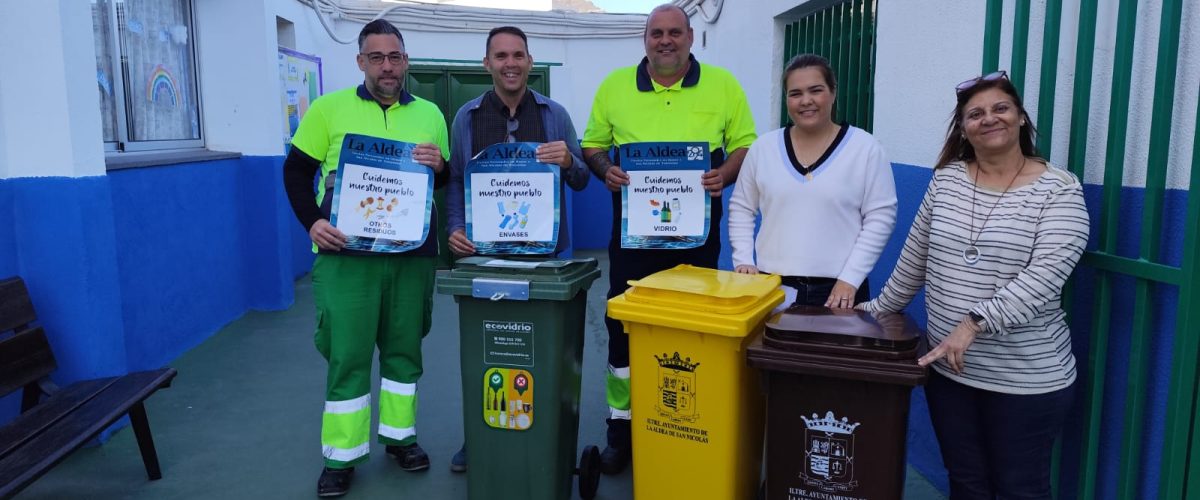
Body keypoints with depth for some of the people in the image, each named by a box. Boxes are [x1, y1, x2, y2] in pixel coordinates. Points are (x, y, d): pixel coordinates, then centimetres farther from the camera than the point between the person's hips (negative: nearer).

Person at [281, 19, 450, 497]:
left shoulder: (429, 113, 10)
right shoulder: (329, 108, 2)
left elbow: (448, 181, 14)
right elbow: (296, 171, 4)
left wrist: (439, 166, -8)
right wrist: (312, 221, -10)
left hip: (413, 254, 3)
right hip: (347, 253, -2)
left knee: (404, 348, 11)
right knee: (347, 354, 1)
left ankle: (399, 435, 28)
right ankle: (342, 455, 13)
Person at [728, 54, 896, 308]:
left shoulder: (865, 148, -2)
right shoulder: (763, 147, 5)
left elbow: (880, 217, -4)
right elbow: (741, 208, 10)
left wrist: (850, 278, -10)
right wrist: (744, 261, -1)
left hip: (837, 289, -2)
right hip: (771, 285, 2)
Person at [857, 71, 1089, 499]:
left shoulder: (1059, 189, -9)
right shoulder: (946, 179, 4)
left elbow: (1044, 275, -21)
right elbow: (915, 258, 12)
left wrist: (973, 323, -29)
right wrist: (881, 307, 16)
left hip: (1027, 380, -4)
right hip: (948, 370, 4)